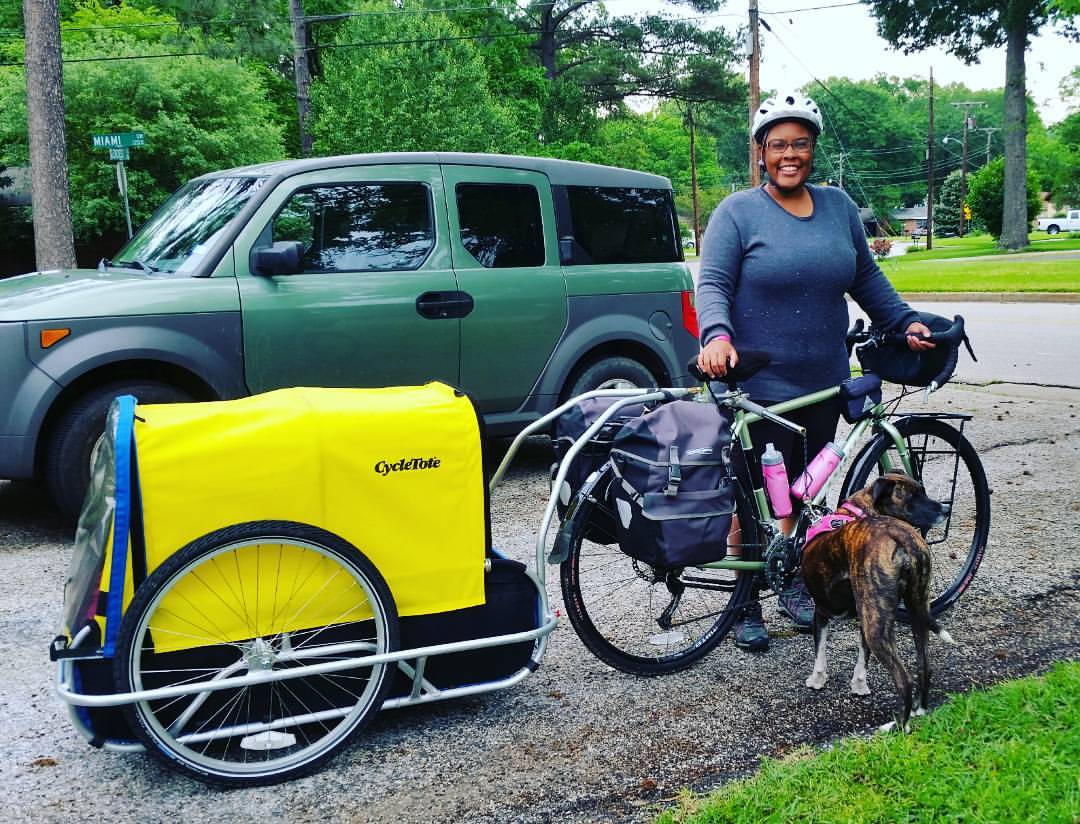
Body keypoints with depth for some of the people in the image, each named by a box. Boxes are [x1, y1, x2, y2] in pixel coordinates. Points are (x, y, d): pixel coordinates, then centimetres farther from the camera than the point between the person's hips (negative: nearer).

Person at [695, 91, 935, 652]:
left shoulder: (838, 207, 11)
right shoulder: (738, 213, -3)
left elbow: (867, 279, 20)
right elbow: (711, 284, -11)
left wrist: (905, 322, 11)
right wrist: (716, 336, -28)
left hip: (824, 384, 5)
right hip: (759, 387, -5)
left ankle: (795, 584, 32)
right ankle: (746, 605, 12)